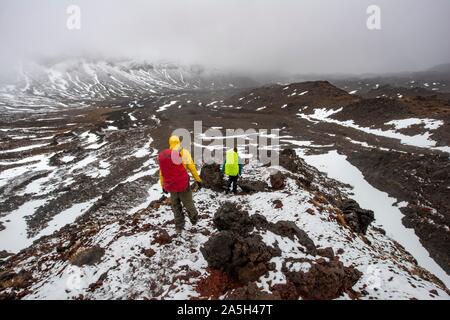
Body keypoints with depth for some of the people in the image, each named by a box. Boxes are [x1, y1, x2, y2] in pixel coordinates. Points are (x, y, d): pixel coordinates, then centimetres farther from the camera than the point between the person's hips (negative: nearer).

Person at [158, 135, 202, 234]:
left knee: (175, 206, 16)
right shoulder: (183, 152, -4)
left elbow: (161, 172, 9)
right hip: (183, 184, -3)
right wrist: (198, 179, -1)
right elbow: (191, 167, -8)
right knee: (188, 203, 13)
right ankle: (194, 219, 32)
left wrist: (163, 185, 16)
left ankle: (179, 227, 22)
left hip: (171, 186, 4)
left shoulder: (162, 155, 7)